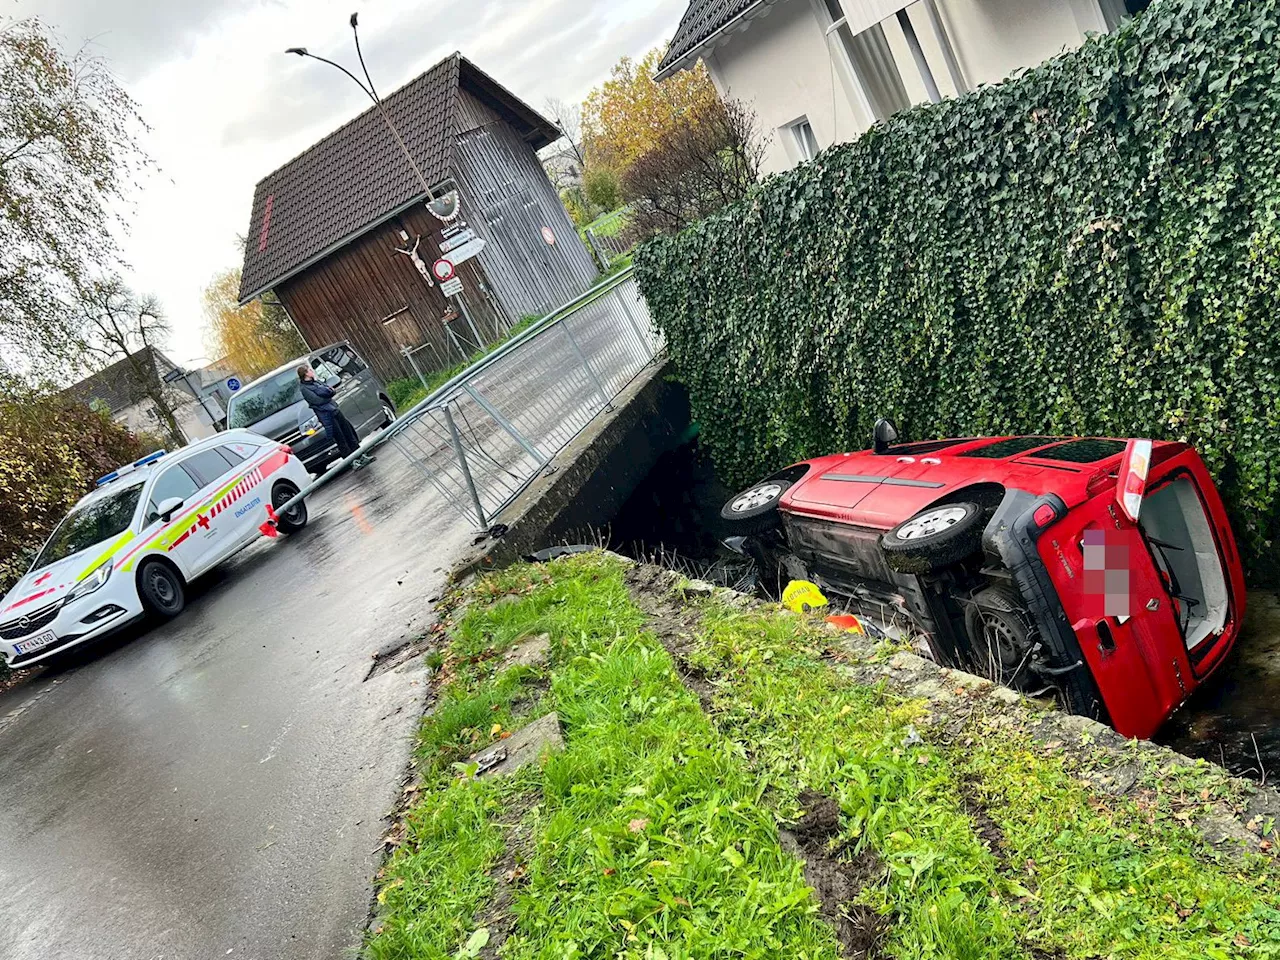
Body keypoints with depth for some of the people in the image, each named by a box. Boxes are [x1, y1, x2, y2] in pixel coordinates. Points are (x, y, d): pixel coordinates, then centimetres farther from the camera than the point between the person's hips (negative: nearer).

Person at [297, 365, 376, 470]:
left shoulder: (316, 382, 14)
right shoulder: (304, 389, -10)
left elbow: (332, 391, 9)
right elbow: (317, 401, -19)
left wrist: (326, 392, -10)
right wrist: (328, 395, -6)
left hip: (335, 409, 7)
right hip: (326, 415, -7)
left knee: (349, 433, 9)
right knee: (341, 440, -3)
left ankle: (360, 455, 17)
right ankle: (352, 462, 3)